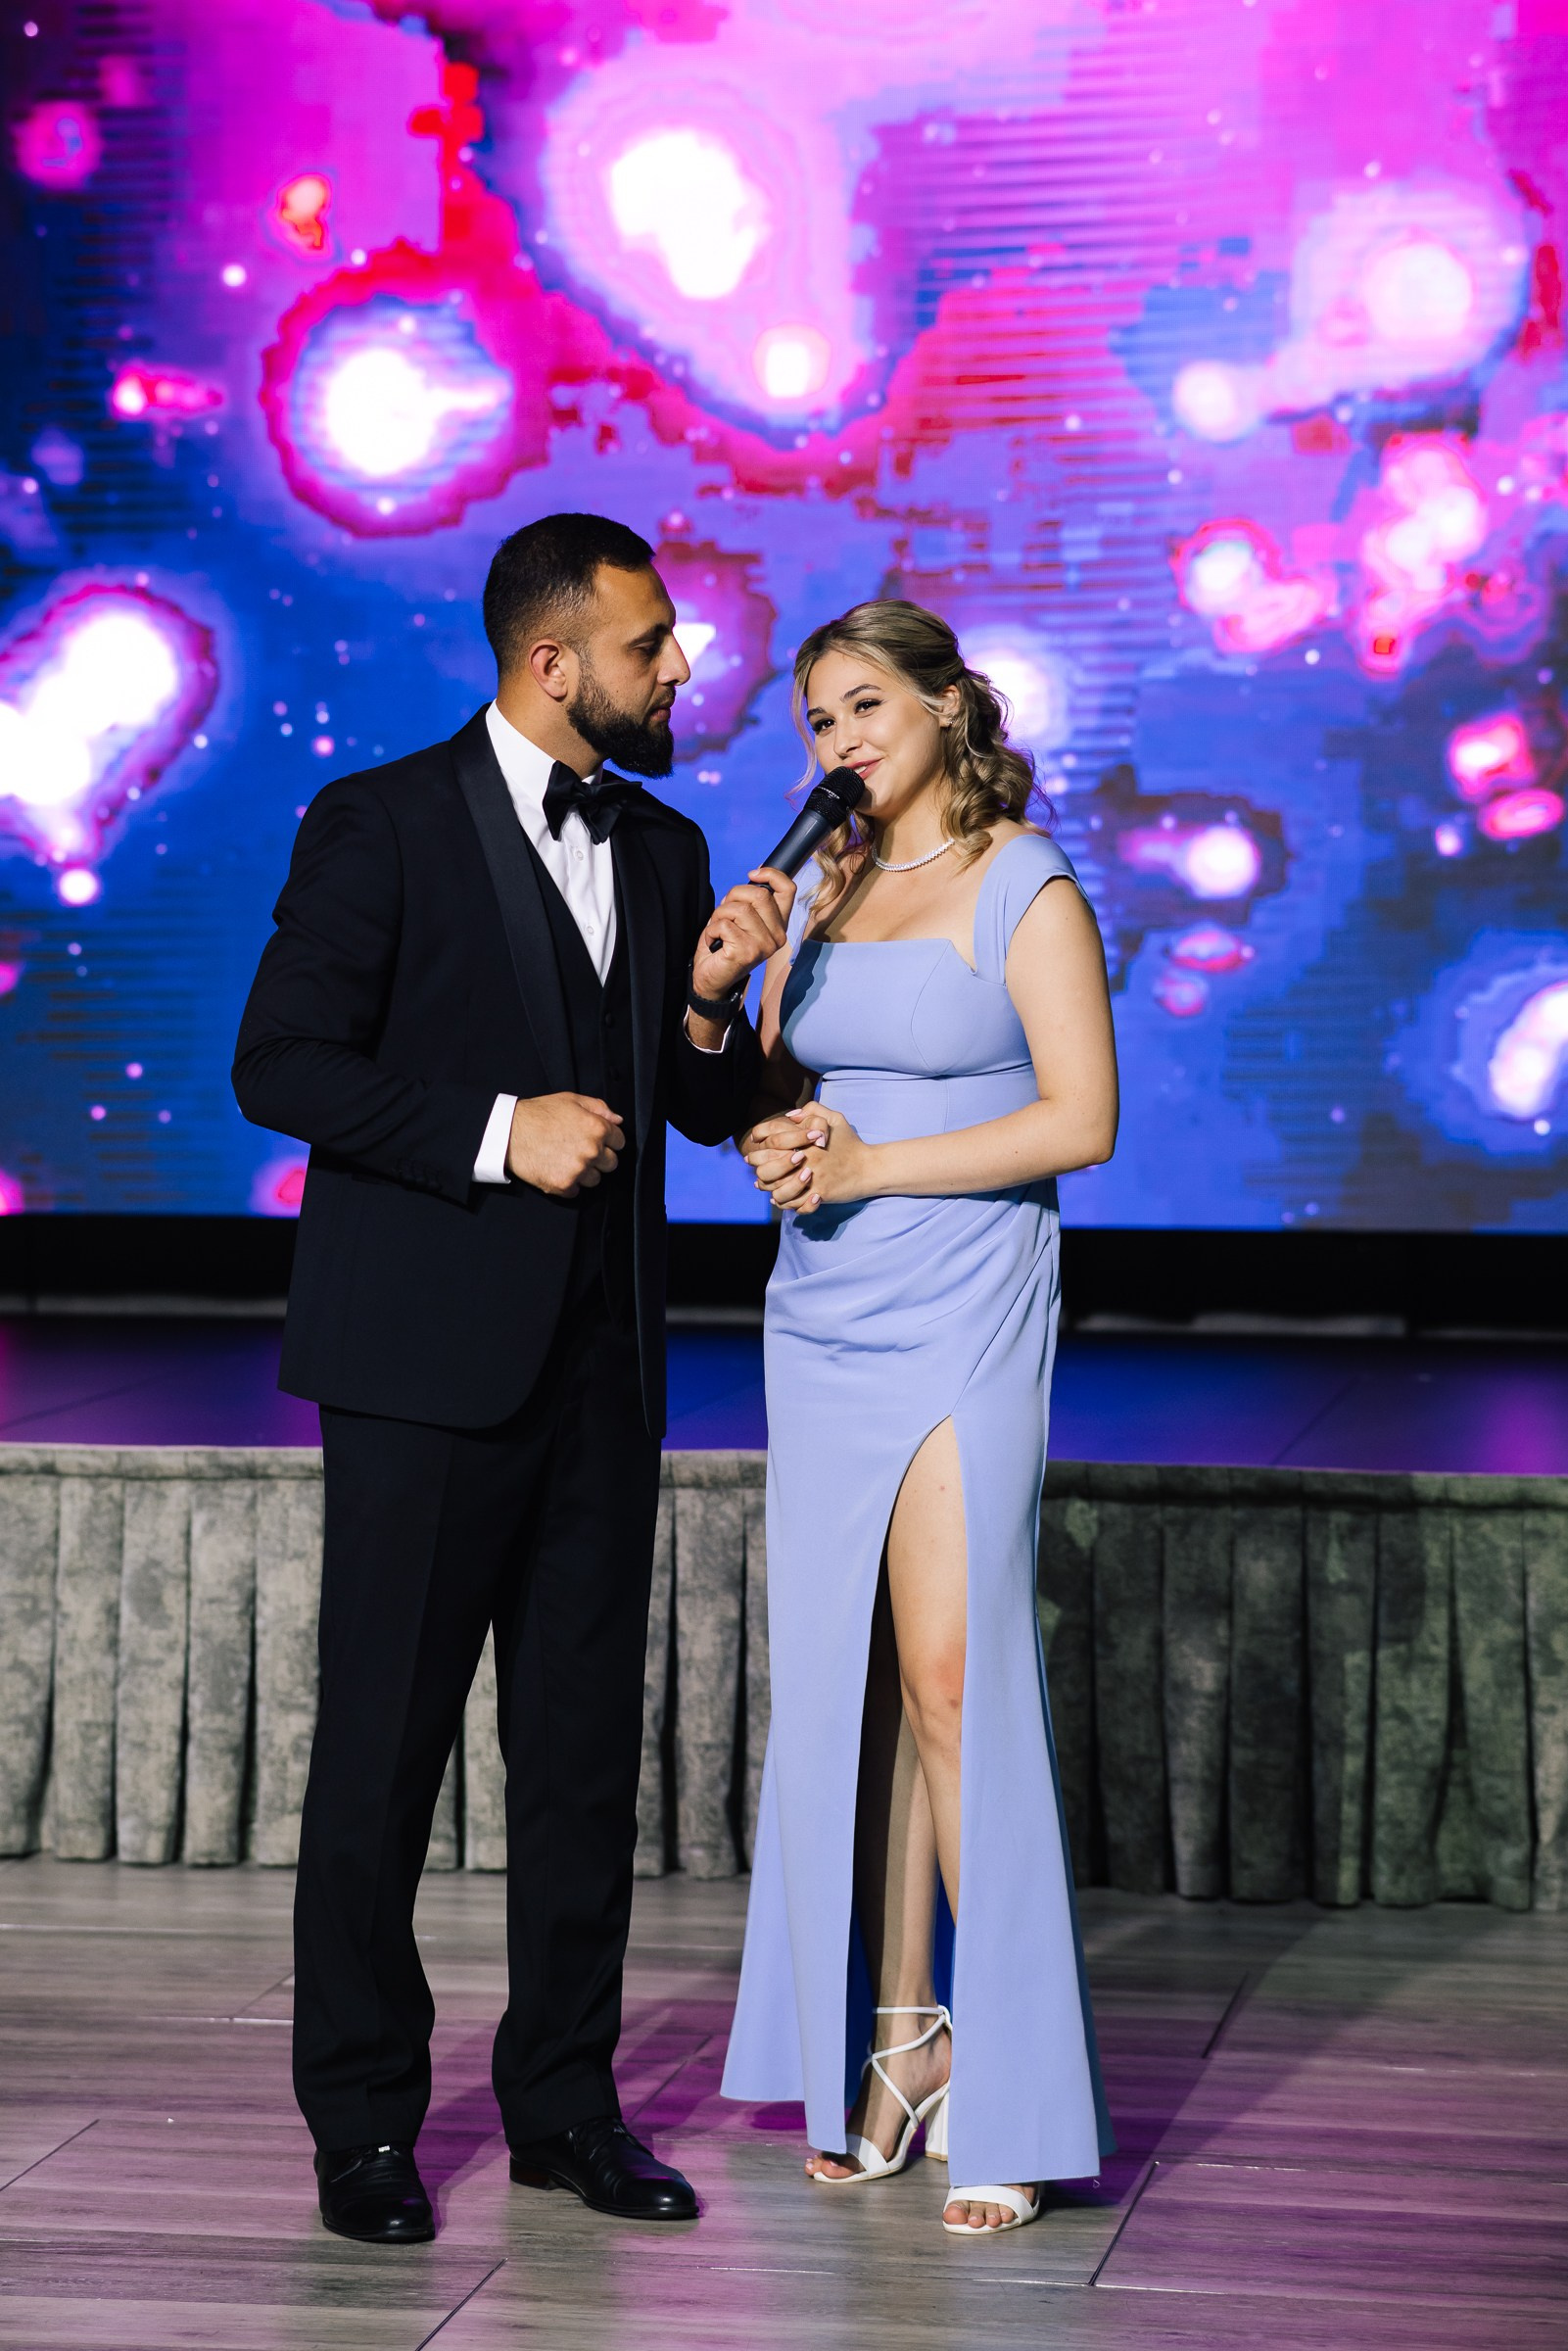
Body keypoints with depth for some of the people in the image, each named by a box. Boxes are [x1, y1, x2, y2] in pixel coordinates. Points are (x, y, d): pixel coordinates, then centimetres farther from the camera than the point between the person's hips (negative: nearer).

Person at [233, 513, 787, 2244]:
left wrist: (711, 1006, -6)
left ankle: (563, 2102, 20)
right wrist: (499, 1132, -18)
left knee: (586, 1752, 9)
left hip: (602, 1368, 6)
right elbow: (281, 1064, -12)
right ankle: (363, 2123, 12)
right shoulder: (380, 824, -6)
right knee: (383, 1747, 1)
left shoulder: (663, 850, 12)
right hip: (428, 1365, -6)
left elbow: (703, 1115, 15)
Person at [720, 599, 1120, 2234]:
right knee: (837, 1682, 5)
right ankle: (897, 2040, 15)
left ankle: (1007, 2096, -4)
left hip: (964, 1316, -6)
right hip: (821, 1312, 6)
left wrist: (867, 1161, -14)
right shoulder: (820, 885, 13)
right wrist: (774, 1141, -5)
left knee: (953, 1680, -11)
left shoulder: (1026, 890, -5)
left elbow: (1081, 1117, -12)